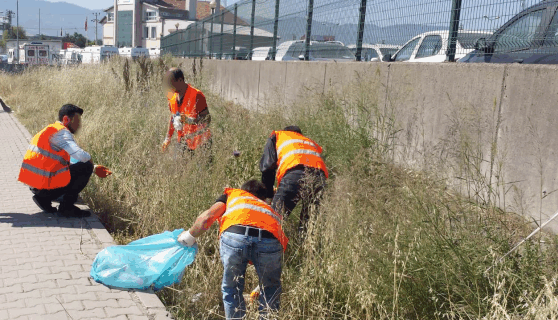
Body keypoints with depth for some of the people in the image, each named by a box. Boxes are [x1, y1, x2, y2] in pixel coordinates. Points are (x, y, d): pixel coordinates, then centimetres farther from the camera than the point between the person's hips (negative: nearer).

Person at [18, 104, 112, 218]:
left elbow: (73, 159, 25)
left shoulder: (49, 130, 21)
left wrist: (95, 169, 20)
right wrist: (91, 164, -2)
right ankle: (66, 207, -4)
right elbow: (81, 156, -25)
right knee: (86, 167, -6)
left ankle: (44, 198, 12)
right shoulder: (62, 132, -11)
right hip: (44, 184, -10)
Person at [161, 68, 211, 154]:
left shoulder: (196, 95, -17)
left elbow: (207, 119, -17)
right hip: (183, 142, 6)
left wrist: (189, 120, -32)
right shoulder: (172, 97, 5)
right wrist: (168, 138, 14)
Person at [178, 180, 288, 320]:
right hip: (270, 239, 2)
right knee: (270, 290, 26)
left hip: (235, 234, -2)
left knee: (231, 290, 20)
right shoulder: (270, 209, 41)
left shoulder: (232, 194, 35)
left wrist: (190, 235, 35)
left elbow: (207, 217, 16)